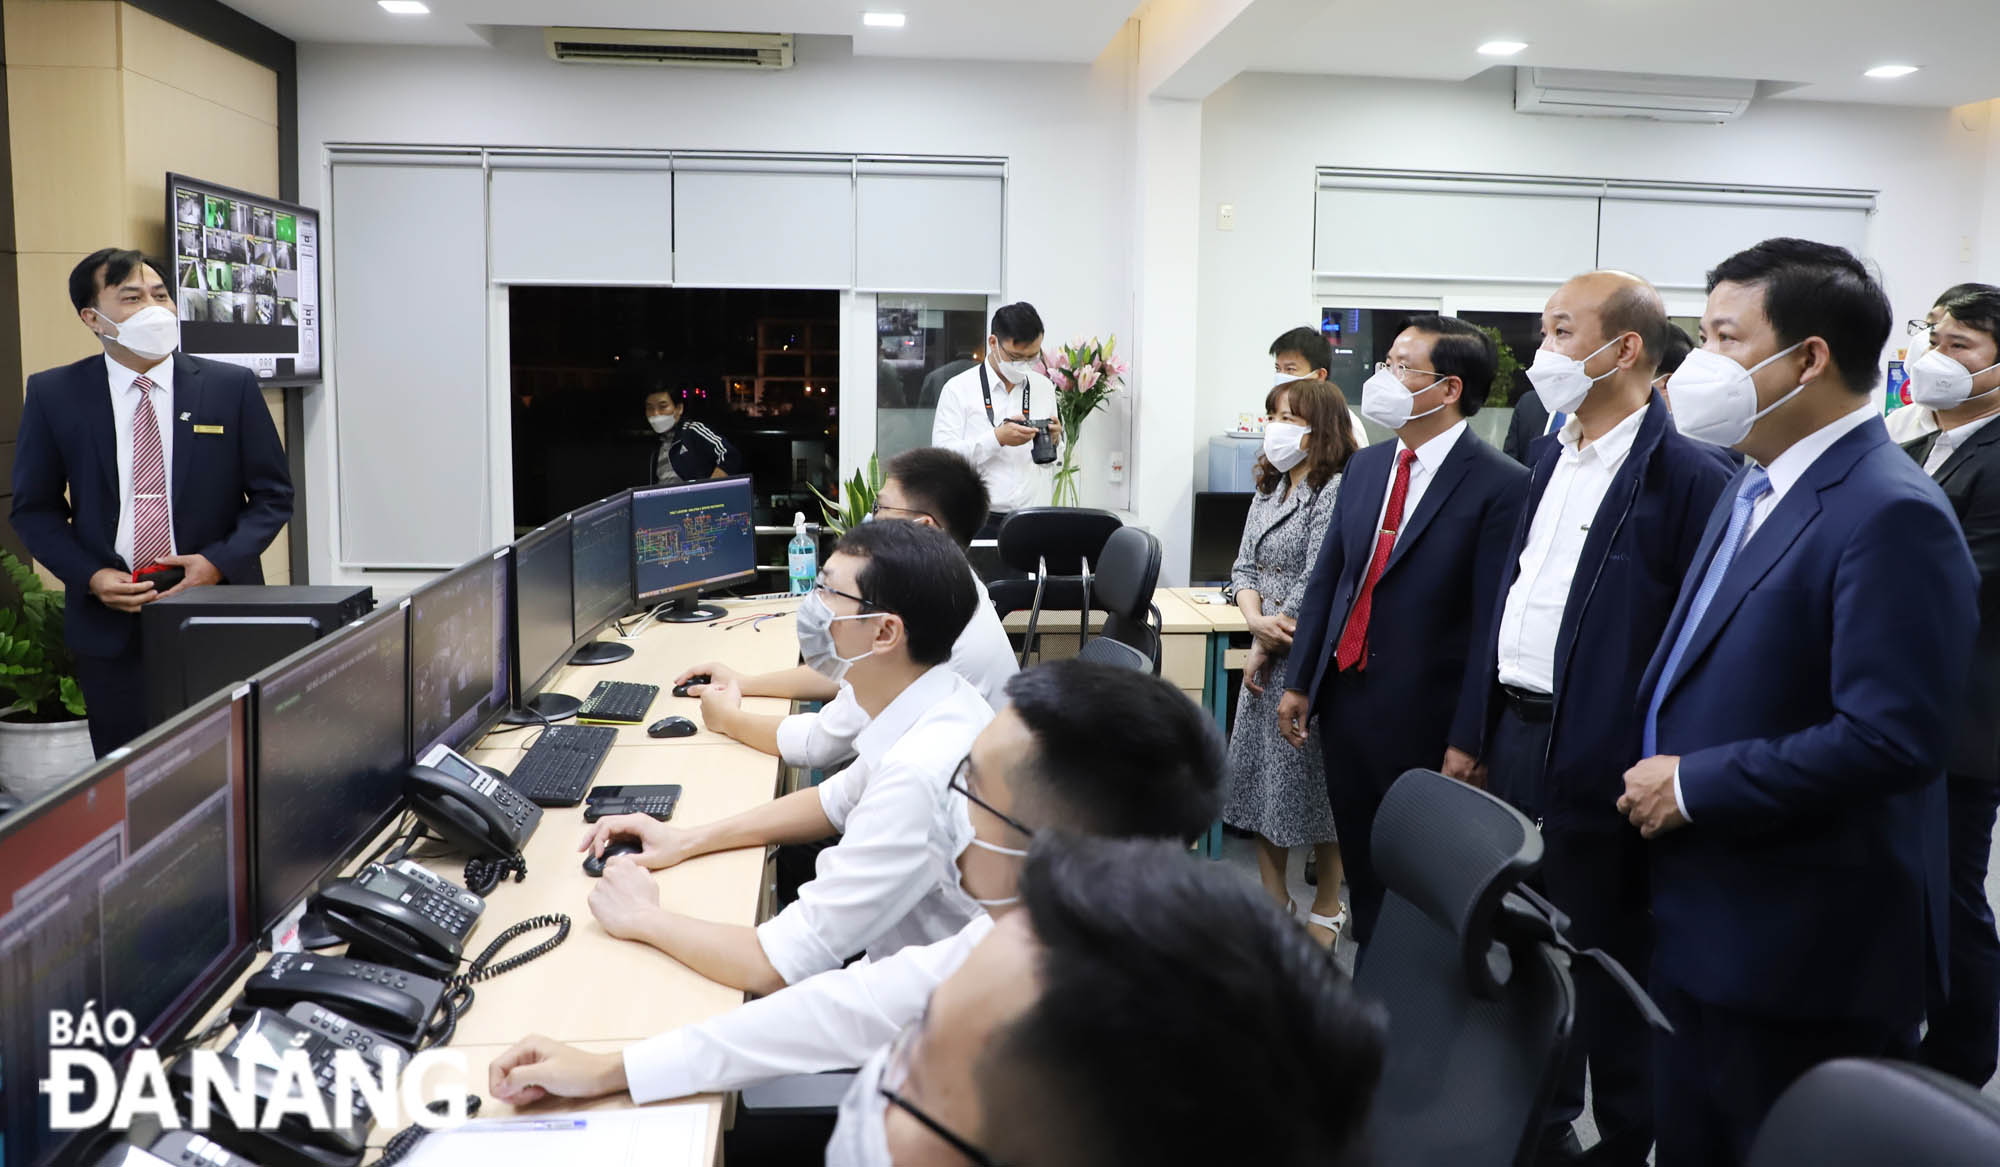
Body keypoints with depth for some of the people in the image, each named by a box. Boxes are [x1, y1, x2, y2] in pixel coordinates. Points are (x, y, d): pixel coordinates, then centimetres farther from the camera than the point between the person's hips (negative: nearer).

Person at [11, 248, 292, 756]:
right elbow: (35, 507, 7)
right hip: (109, 620, 1)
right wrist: (91, 577, -8)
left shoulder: (232, 386, -1)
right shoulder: (53, 394, 2)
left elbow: (273, 494, 2)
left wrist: (220, 562, -12)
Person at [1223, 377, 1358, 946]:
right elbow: (1244, 568, 10)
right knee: (1260, 773, 12)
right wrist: (1256, 620, -10)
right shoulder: (1268, 490, 12)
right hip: (1266, 658, 8)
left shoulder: (1337, 491, -15)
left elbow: (1315, 584, -18)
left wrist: (1266, 648, -11)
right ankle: (1274, 900, 27)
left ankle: (1327, 908, 20)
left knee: (1314, 780, 2)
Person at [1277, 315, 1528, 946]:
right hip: (1344, 697, 6)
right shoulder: (1364, 466, 8)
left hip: (1423, 716, -6)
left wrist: (1467, 740, -15)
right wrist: (1299, 682, 10)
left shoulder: (1500, 485, -13)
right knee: (1361, 868, 16)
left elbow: (1492, 623, -15)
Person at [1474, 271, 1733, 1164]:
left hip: (1600, 762, -8)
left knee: (1608, 959, 8)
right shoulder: (1550, 456, 11)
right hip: (1516, 736, 8)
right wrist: (1476, 732, 14)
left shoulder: (1689, 476, -14)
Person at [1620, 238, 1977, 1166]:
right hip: (1703, 925, 9)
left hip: (1804, 952, -9)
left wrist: (1694, 784, -19)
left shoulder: (1891, 513, -19)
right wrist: (1660, 768, 5)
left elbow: (1891, 736, -26)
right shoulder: (1755, 486, 11)